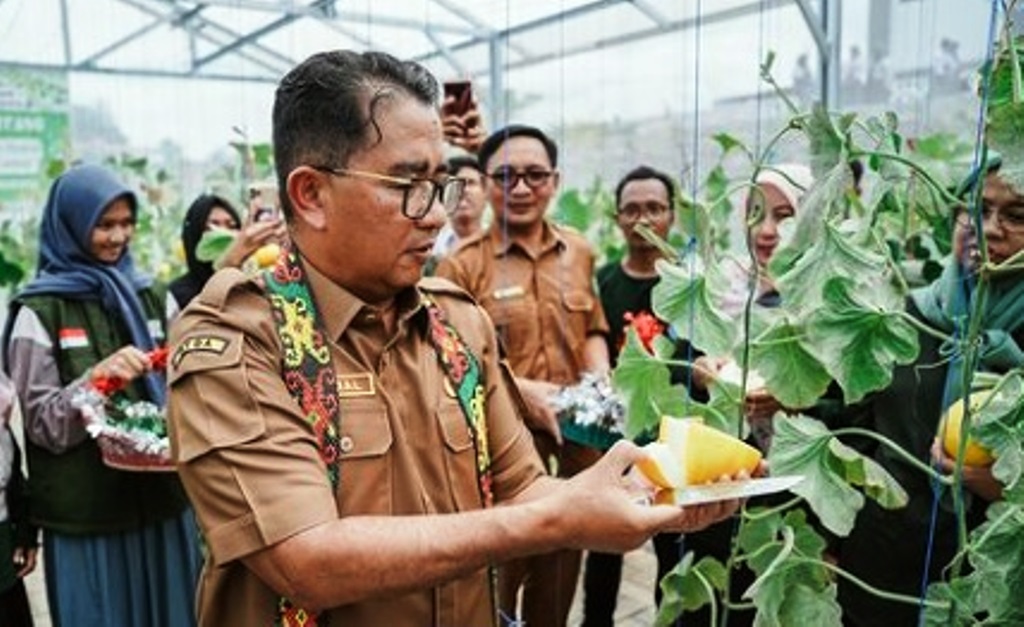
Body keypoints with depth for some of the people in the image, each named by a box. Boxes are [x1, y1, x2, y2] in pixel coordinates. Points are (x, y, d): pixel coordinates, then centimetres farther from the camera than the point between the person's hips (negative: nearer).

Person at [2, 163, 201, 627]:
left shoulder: (150, 295, 7)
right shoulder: (40, 310, -5)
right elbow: (41, 422, -6)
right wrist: (97, 377, -22)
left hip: (161, 497, 4)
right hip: (86, 509, -4)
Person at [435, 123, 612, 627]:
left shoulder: (579, 253, 8)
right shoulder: (462, 264, -9)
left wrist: (599, 383, -1)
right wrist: (521, 389, -20)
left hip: (575, 440, 5)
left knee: (562, 566, 20)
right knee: (497, 571, 8)